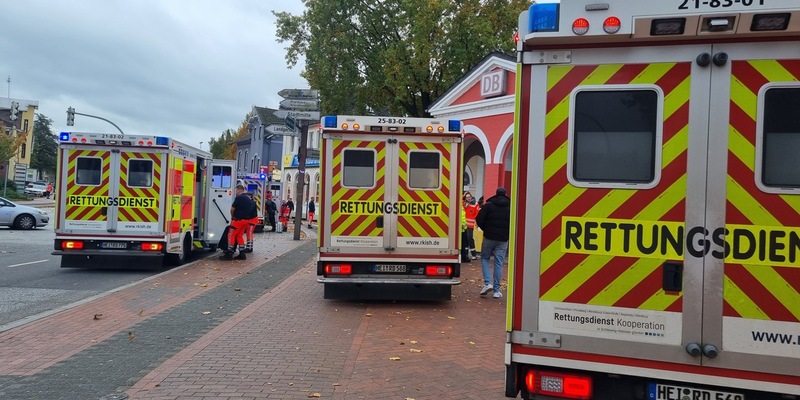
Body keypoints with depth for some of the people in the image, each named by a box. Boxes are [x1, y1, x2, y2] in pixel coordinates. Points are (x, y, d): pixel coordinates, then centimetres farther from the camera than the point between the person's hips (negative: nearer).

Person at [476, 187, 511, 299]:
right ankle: (496, 290, 6)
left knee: (484, 258, 15)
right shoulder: (510, 207, 4)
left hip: (489, 236, -2)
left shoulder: (488, 205, -2)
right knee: (499, 263, 5)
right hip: (503, 239, 2)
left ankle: (487, 283, -4)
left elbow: (479, 219, -6)